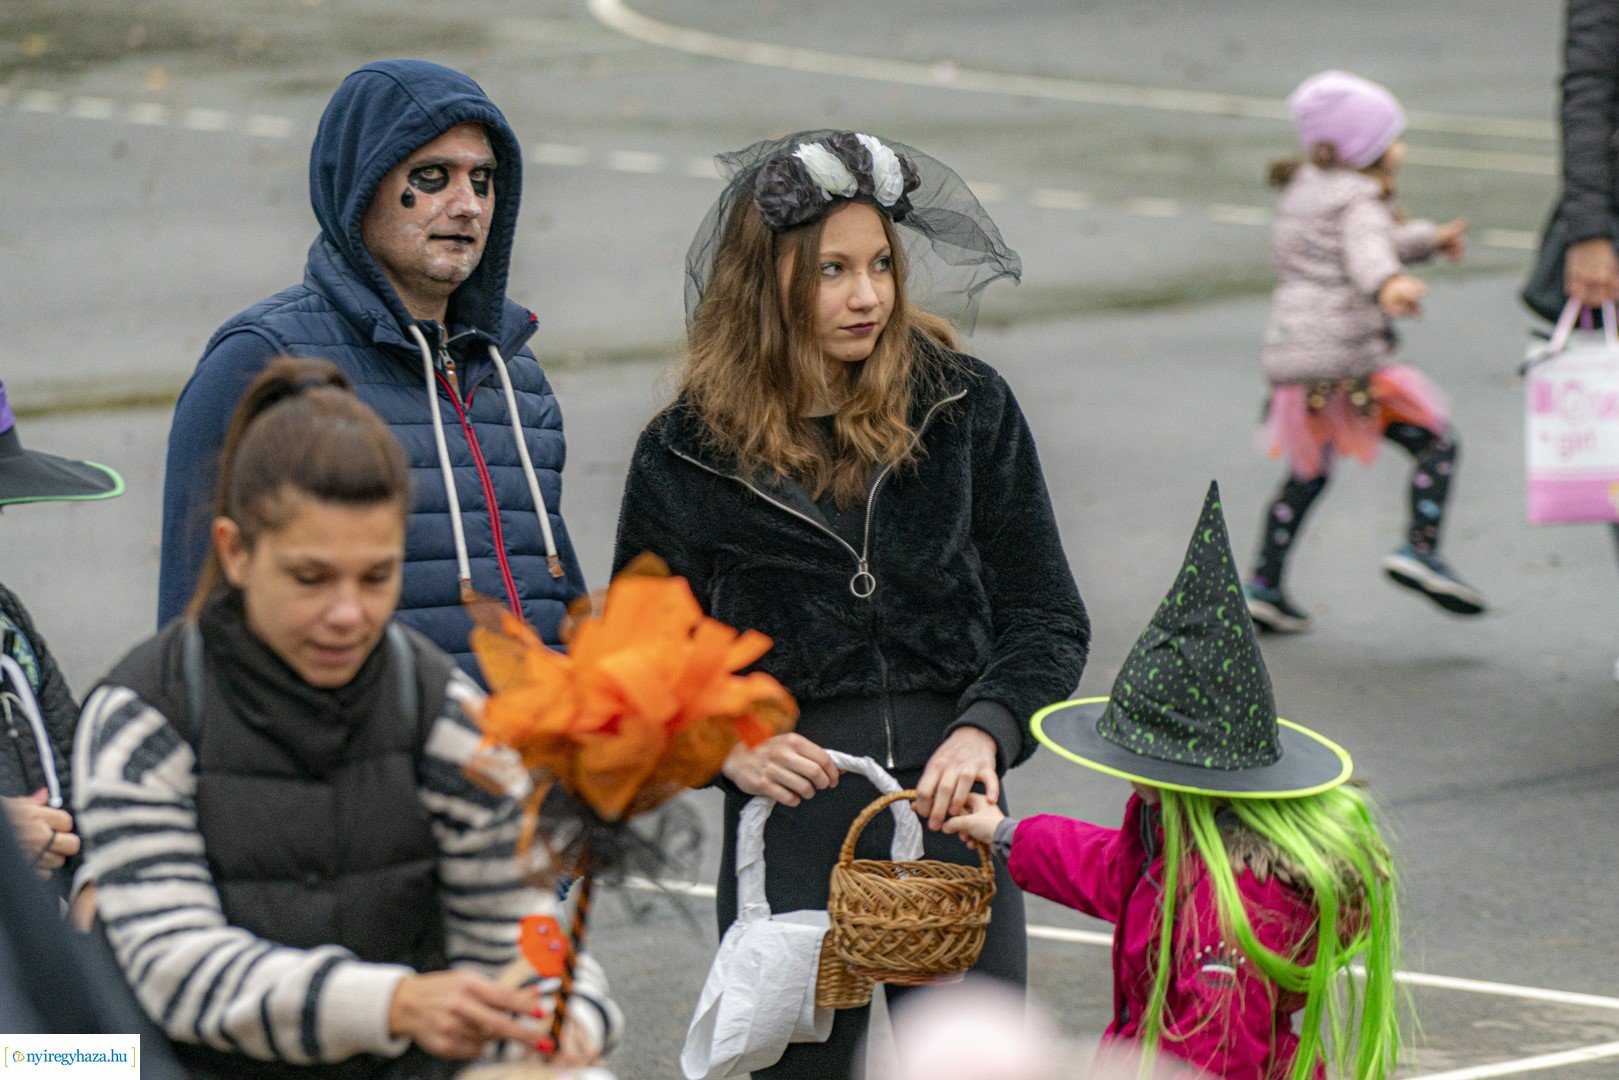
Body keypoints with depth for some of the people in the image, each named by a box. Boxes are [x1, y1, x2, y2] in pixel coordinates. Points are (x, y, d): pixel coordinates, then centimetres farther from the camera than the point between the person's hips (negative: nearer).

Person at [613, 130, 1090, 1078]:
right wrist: (725, 745, -11)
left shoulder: (968, 407, 3)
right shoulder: (688, 454, 1)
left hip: (954, 820, 1)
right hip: (790, 828, -1)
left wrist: (987, 730, -14)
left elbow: (1050, 619, 4)